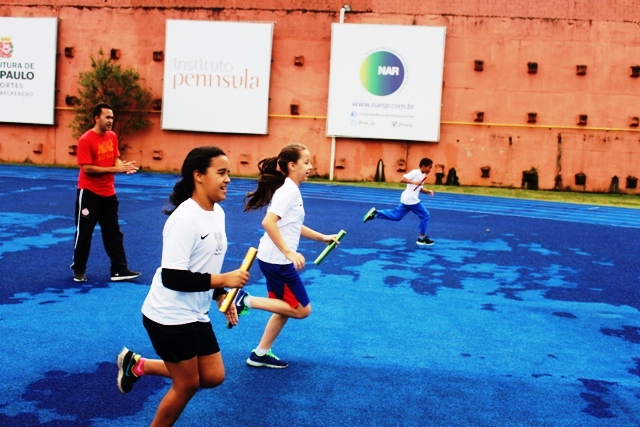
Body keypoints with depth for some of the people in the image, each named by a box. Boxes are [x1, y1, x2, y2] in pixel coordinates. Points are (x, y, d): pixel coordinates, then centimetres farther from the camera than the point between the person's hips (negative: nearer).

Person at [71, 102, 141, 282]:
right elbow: (87, 168, -20)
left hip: (108, 193, 7)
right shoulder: (86, 140, -15)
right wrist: (115, 169, -24)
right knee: (84, 232, 4)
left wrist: (124, 166, -13)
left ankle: (119, 270, 11)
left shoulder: (112, 136, 5)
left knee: (114, 232, 7)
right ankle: (78, 270, 19)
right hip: (89, 192, -6)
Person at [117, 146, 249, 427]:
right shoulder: (185, 219, -25)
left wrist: (221, 297, 9)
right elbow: (172, 277, -28)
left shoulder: (217, 212, 3)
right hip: (170, 317, -8)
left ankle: (138, 365, 26)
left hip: (196, 315, 8)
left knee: (213, 377, 13)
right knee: (187, 385, 5)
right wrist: (224, 280, -27)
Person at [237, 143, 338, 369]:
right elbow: (268, 222, -29)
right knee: (301, 310, 0)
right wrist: (289, 252, -30)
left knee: (286, 308, 18)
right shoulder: (288, 190, -18)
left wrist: (323, 237, 21)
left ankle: (260, 354, 25)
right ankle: (246, 300, -3)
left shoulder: (292, 191, 12)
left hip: (276, 260, 10)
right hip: (277, 260, -10)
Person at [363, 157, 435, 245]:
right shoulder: (415, 172, -14)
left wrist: (428, 191, 6)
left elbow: (420, 189, 23)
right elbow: (402, 179, -22)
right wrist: (414, 182, -32)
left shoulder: (422, 175, 15)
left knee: (396, 216, 14)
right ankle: (422, 238, 7)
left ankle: (375, 213, 11)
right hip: (411, 199, -10)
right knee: (425, 216, -1)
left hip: (407, 199, 10)